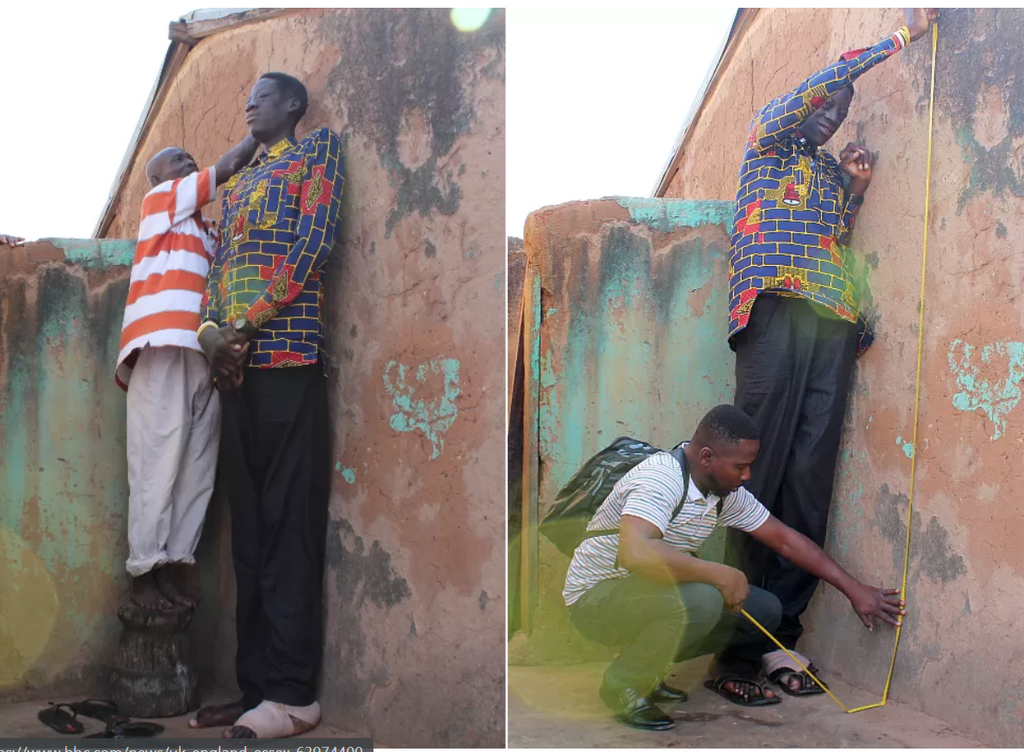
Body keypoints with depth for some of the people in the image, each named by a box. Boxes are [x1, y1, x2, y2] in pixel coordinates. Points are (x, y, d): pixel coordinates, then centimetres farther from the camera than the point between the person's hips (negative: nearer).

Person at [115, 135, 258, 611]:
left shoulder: (198, 226, 32)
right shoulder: (160, 198, 12)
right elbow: (229, 166, 6)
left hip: (199, 350, 7)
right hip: (164, 347, -7)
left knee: (198, 465, -2)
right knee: (159, 461, -10)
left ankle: (168, 568, -1)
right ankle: (142, 573, -8)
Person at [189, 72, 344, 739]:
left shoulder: (320, 148, 7)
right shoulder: (237, 183, 28)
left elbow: (314, 241, -6)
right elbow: (219, 264, 20)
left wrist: (249, 322, -12)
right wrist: (211, 329, -1)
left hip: (289, 360, -7)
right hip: (239, 364, 7)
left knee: (289, 522, -9)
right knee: (250, 528, 5)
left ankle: (294, 695, -7)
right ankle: (257, 685, 9)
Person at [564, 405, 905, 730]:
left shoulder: (728, 493, -1)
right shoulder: (661, 477, -28)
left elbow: (785, 539, 7)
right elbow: (634, 552, -43)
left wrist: (854, 589, 6)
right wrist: (721, 575, -34)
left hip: (654, 594, 8)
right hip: (596, 595, -8)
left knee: (763, 609, -4)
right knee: (701, 601, -34)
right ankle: (624, 685, -13)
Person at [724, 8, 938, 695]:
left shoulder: (833, 171, 32)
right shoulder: (767, 139, 17)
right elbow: (821, 83, 2)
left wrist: (856, 191, 14)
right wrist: (900, 37, 3)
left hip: (833, 321, 5)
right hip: (777, 308, -5)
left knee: (810, 476, -5)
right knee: (762, 467, -12)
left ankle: (779, 629, -7)